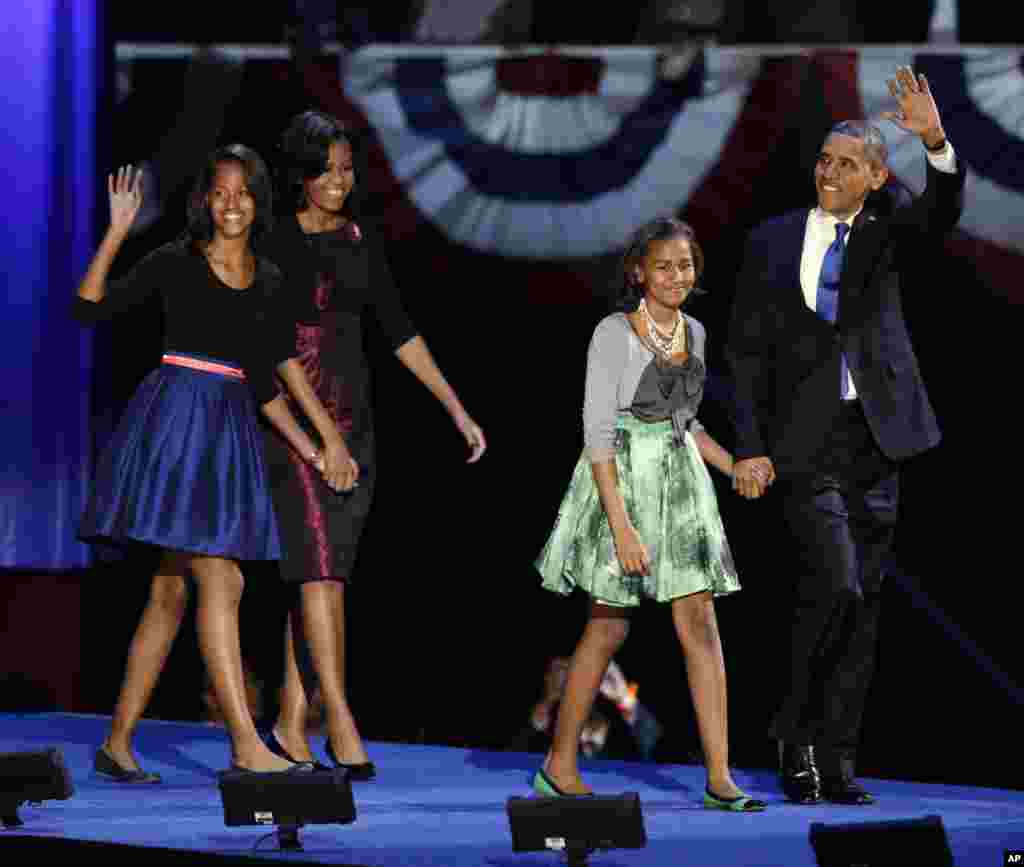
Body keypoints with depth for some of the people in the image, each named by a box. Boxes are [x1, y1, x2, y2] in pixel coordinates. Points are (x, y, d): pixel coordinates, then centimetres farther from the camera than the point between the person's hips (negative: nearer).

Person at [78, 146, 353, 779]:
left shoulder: (269, 281, 14)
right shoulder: (177, 262, -1)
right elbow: (90, 307, -7)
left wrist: (311, 445, 14)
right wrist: (118, 231, -15)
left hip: (232, 431, 6)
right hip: (178, 417, -6)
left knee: (171, 591, 7)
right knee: (219, 580, -14)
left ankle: (118, 743, 13)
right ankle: (247, 746, -18)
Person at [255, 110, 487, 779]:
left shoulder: (360, 242, 12)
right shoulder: (268, 240, -4)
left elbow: (400, 331, 15)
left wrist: (457, 410, 12)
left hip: (351, 418, 6)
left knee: (320, 569, 5)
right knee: (320, 562, -14)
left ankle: (291, 724, 9)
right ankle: (341, 722, -17)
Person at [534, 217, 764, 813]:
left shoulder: (693, 333, 9)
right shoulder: (614, 333, -11)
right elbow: (598, 434, -15)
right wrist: (622, 527, -22)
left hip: (680, 480, 5)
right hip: (620, 479, -5)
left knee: (700, 625, -3)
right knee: (609, 628, 0)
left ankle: (719, 778, -5)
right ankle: (559, 765, 14)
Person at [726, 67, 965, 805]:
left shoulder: (885, 239, 8)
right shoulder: (773, 243, 6)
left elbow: (943, 211, -13)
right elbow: (748, 350, 5)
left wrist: (936, 142, -32)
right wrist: (750, 447, -4)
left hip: (875, 441, 3)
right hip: (807, 443, -2)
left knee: (862, 604, 5)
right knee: (835, 584, -18)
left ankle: (835, 760, 12)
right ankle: (795, 731, 0)